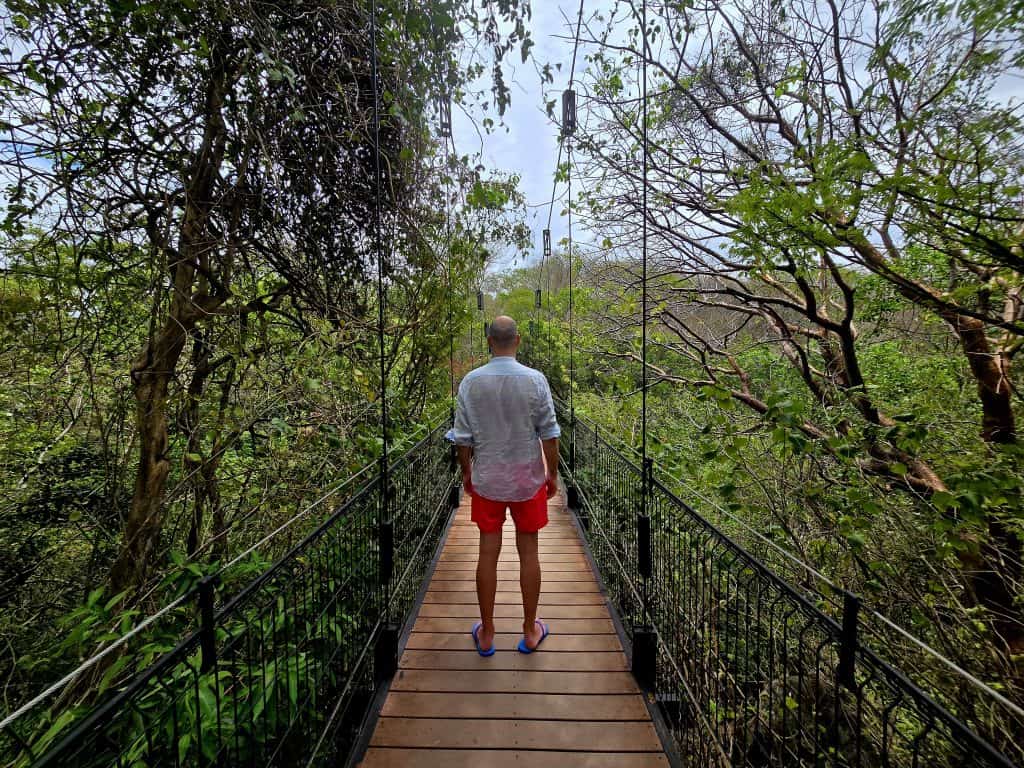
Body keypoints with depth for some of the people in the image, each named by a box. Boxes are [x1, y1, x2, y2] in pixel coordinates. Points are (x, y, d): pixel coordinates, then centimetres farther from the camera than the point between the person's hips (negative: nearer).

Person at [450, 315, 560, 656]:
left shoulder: (471, 381, -8)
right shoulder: (535, 380, -12)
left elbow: (463, 437, -3)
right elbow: (549, 435, -8)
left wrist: (466, 472, 11)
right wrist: (553, 473, 5)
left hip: (486, 479, 1)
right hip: (528, 478, -1)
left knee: (488, 553, 12)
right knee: (528, 552, 13)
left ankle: (486, 634, 28)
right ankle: (530, 631, 29)